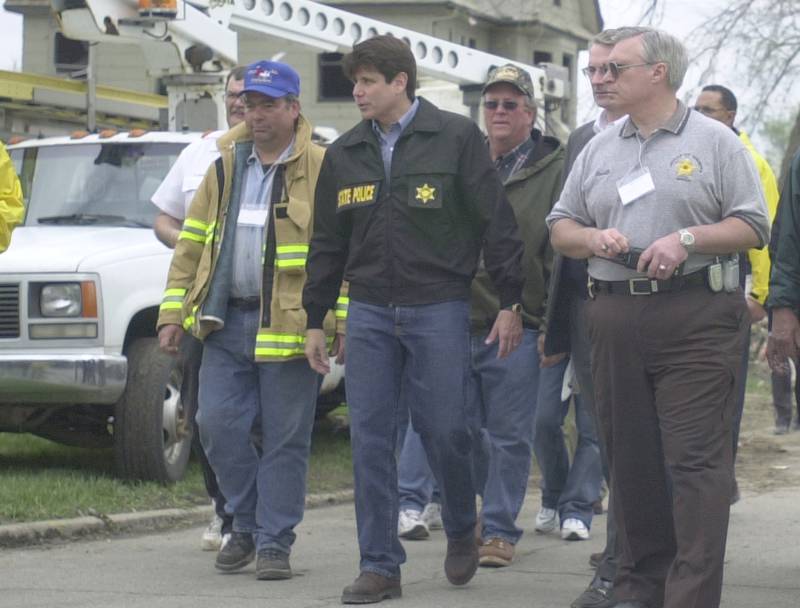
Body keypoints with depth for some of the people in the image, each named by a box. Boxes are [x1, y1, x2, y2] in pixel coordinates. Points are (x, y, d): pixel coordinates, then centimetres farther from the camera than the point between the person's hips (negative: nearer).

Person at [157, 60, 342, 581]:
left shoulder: (320, 169, -3)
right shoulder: (226, 167, 13)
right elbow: (192, 244, 16)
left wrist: (339, 323, -13)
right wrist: (174, 314, 10)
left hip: (288, 324, -5)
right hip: (227, 323, 5)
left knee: (285, 439, 1)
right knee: (219, 424, 0)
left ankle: (274, 542, 10)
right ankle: (247, 524, 19)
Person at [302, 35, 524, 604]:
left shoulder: (455, 137, -3)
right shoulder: (345, 153, 10)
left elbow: (496, 222, -3)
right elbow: (327, 243, 16)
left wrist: (511, 302, -5)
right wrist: (315, 320, 15)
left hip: (439, 307, -4)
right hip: (369, 312, 4)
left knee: (446, 429, -3)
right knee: (370, 439, 0)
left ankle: (462, 530, 25)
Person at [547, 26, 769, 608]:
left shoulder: (715, 142, 4)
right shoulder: (598, 150, 18)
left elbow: (753, 227, 0)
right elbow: (560, 228, 18)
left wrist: (687, 239, -14)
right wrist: (593, 238, -4)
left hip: (696, 319, -5)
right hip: (616, 316, 5)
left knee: (696, 458, -10)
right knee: (631, 459, 6)